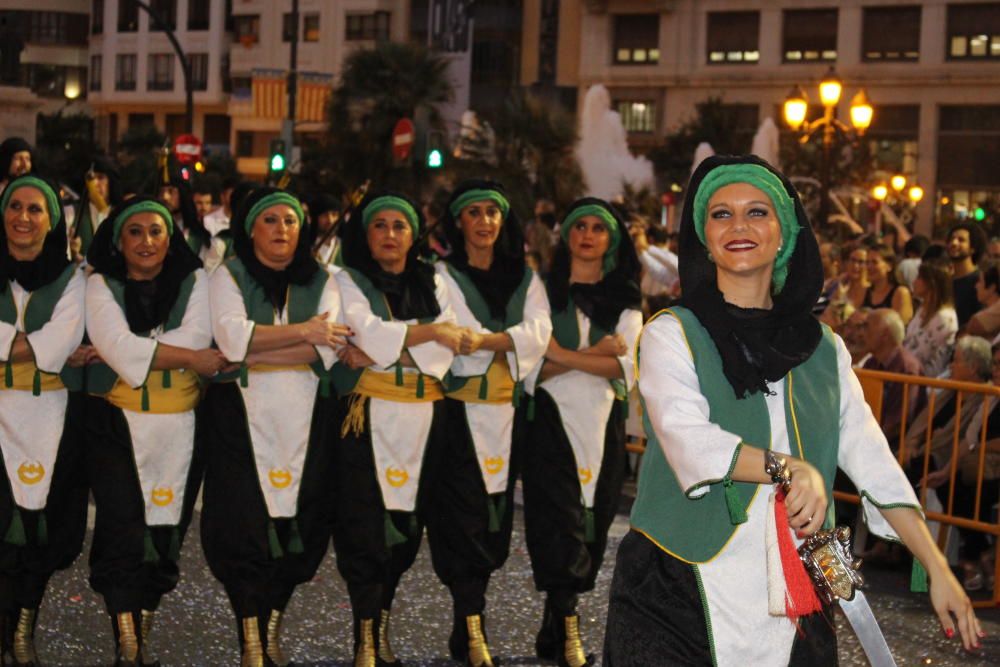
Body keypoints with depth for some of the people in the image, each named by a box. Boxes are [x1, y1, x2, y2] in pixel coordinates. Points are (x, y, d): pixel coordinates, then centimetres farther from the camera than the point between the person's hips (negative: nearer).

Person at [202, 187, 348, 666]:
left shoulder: (321, 281, 10)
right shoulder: (230, 276, 5)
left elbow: (327, 349, -6)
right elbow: (232, 336, -13)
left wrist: (252, 352, -12)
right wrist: (301, 332, -12)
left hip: (305, 418, 2)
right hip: (242, 416, -2)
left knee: (300, 523, -2)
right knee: (244, 524, -9)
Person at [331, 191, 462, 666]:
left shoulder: (434, 284, 13)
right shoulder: (349, 282, 5)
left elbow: (445, 352, -1)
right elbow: (369, 332, -12)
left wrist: (380, 351, -11)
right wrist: (430, 330, -5)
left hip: (425, 417, 3)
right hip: (369, 417, -3)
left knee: (407, 525, 4)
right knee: (366, 527, -9)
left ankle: (382, 623, 17)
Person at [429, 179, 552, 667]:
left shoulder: (524, 278, 13)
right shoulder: (443, 275, 2)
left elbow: (539, 333, -4)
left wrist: (486, 340, -17)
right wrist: (512, 341, -12)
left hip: (507, 409, 4)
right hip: (461, 410, -4)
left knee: (496, 520, 6)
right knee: (465, 518, -9)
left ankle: (466, 628, 16)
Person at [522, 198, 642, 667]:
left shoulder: (624, 300, 11)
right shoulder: (544, 290, 5)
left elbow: (627, 367, -4)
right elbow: (531, 367, -5)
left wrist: (563, 354, -15)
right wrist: (593, 354, -15)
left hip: (603, 424, 3)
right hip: (553, 419, -3)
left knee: (592, 527, 5)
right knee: (560, 523, -13)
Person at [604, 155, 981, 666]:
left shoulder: (823, 348, 11)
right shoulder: (671, 335, -2)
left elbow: (872, 459, 7)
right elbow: (689, 440, -17)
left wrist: (939, 570, 1)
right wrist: (789, 468, -29)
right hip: (680, 592, -3)